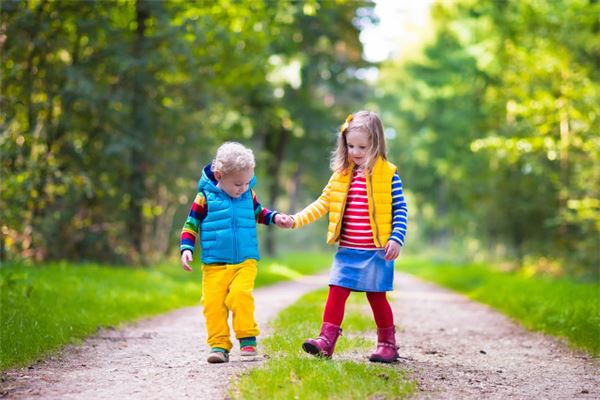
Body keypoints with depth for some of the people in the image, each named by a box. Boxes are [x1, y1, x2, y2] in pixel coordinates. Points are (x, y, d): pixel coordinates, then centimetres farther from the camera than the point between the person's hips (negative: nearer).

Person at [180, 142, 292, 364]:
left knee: (241, 294, -21)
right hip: (214, 264, -1)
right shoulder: (205, 198, -3)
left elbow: (259, 213, 27)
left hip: (245, 262, 1)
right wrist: (186, 249, -9)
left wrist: (275, 217, 10)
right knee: (213, 302, -8)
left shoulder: (248, 195, 7)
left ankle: (247, 338, -9)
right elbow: (190, 226, 3)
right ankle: (219, 345, 1)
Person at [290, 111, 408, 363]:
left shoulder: (388, 175, -6)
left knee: (376, 296, 5)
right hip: (347, 251, 4)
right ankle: (326, 340, -2)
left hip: (376, 252, -4)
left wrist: (396, 238, -16)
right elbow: (323, 203, 11)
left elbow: (400, 210, -5)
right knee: (336, 292, -4)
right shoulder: (342, 174, 6)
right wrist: (297, 219, 2)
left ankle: (387, 343, 20)